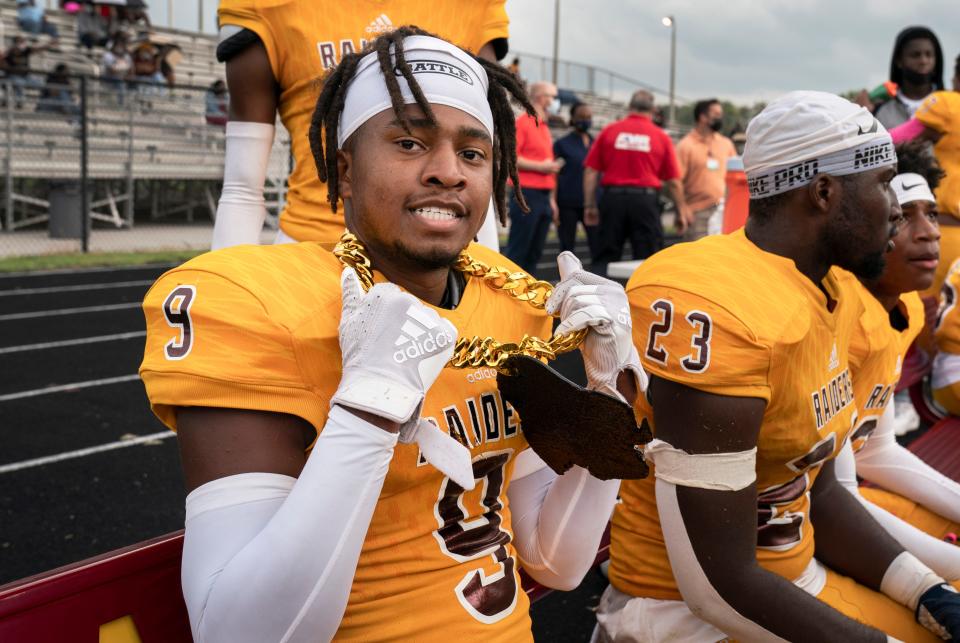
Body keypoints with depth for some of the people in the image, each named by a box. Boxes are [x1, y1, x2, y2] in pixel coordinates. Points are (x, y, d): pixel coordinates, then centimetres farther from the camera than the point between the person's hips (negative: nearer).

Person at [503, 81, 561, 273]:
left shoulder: (544, 127, 19)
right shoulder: (522, 122, -6)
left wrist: (552, 199, 21)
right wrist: (540, 166, -15)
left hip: (544, 196, 8)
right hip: (526, 194, -8)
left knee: (535, 252, 9)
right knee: (517, 250, -7)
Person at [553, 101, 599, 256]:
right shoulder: (562, 144, 2)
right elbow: (554, 175, -2)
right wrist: (554, 206, -10)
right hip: (568, 205, -3)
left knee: (598, 247, -4)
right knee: (567, 247, 4)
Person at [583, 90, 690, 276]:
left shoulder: (609, 131, 6)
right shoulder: (661, 137, 4)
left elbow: (590, 171, 2)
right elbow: (673, 182, 4)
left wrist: (589, 205, 7)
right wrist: (681, 212, 14)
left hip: (613, 197, 1)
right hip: (645, 199, -1)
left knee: (606, 257, 7)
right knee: (648, 259, 4)